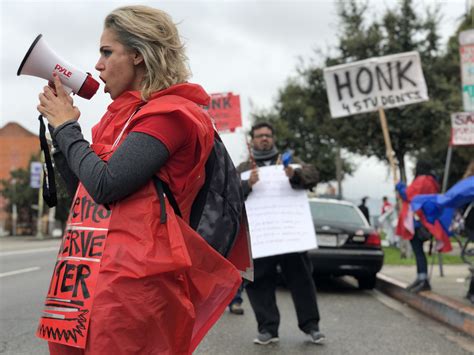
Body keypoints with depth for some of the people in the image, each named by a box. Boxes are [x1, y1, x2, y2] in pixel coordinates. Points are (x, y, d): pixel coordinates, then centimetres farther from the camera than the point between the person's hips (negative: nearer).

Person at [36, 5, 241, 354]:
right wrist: (59, 125, 14)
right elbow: (83, 191, 22)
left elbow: (104, 186, -19)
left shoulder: (170, 114, -9)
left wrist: (66, 127, -4)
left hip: (134, 277, -9)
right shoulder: (127, 115, 18)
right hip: (95, 274, 9)